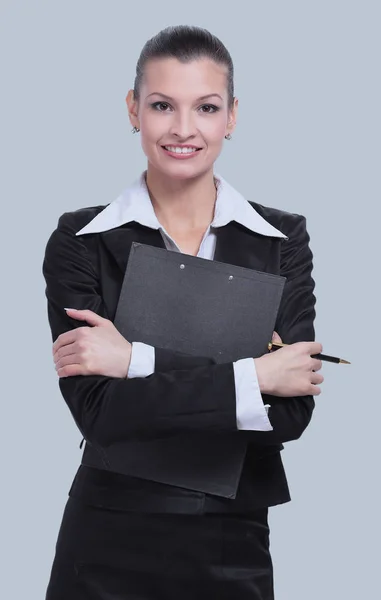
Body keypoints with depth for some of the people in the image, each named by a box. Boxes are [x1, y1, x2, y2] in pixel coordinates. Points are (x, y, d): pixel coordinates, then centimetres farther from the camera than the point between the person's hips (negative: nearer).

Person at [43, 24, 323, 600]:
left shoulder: (283, 239, 0)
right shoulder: (80, 241, -4)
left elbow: (292, 411, -12)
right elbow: (98, 413, -15)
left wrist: (140, 361, -17)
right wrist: (251, 376, -17)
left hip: (234, 550, 1)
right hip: (110, 550, -1)